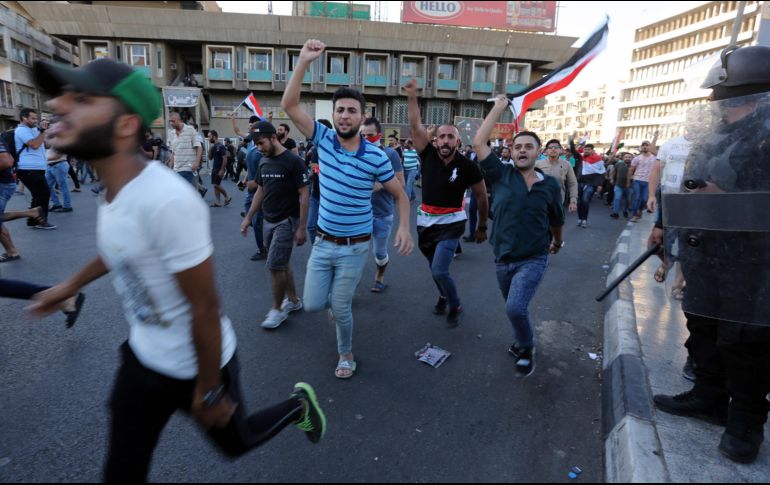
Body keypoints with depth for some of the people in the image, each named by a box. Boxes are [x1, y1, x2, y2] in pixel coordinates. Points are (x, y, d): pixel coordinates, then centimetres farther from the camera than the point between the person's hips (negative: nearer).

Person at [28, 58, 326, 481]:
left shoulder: (166, 200, -34)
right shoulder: (118, 185, -5)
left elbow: (204, 308, -26)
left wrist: (210, 391, -15)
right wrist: (71, 285, 29)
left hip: (195, 366, -7)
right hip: (142, 357, 7)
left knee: (235, 442, 21)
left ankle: (297, 405, 48)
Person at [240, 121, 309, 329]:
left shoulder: (293, 161, -14)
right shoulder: (263, 161, 7)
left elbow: (304, 194, -15)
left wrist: (302, 227, -17)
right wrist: (248, 217, 13)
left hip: (286, 221, -7)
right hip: (268, 221, 7)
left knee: (275, 265, -6)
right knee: (282, 263, 14)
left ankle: (278, 309, 11)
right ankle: (293, 300, 30)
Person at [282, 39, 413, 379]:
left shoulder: (376, 157, -13)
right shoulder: (323, 140, -5)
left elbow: (400, 195, -3)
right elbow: (289, 105, -12)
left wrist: (404, 227, -19)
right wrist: (304, 61, -21)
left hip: (354, 247, -3)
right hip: (322, 242, 3)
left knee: (340, 309, 7)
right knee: (312, 304, 9)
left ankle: (346, 355, 35)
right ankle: (340, 297, 45)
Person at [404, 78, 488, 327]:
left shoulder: (467, 166, -13)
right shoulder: (429, 155, -7)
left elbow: (482, 196, -3)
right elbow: (415, 126, -14)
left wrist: (482, 226, 2)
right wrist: (412, 97, -25)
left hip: (451, 224, -4)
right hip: (426, 221, 4)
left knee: (439, 270, -15)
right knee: (435, 268, 20)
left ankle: (456, 307, 12)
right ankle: (444, 296, 49)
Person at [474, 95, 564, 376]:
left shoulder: (550, 185, -4)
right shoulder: (501, 175, -6)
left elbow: (556, 220, 13)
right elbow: (479, 143, -15)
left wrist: (558, 242, 28)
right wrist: (498, 108, -8)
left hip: (534, 260, -2)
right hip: (503, 259, 2)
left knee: (516, 308, -20)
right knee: (514, 309, 19)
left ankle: (526, 348, 9)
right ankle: (523, 340, 49)